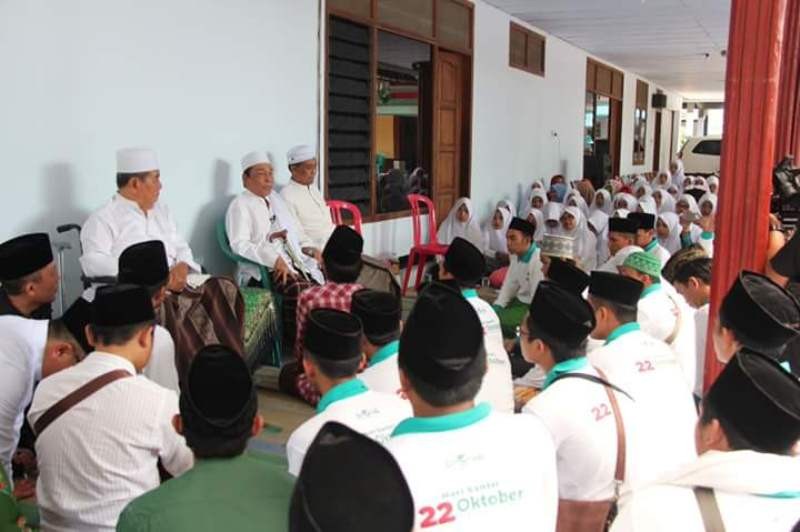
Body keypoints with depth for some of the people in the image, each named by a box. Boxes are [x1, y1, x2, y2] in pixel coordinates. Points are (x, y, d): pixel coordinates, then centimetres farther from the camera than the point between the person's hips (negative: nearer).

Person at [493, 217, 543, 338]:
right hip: (519, 300, 9)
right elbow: (509, 285, 12)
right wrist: (497, 307, 1)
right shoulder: (516, 256, 4)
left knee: (496, 320, -21)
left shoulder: (539, 260, -25)